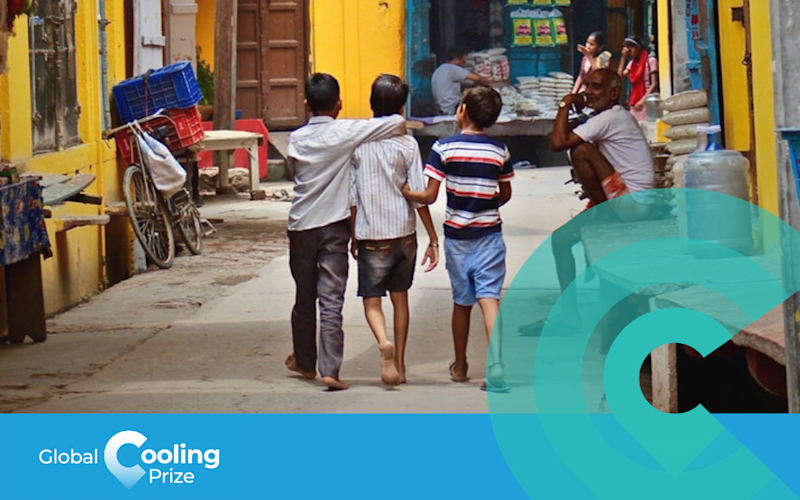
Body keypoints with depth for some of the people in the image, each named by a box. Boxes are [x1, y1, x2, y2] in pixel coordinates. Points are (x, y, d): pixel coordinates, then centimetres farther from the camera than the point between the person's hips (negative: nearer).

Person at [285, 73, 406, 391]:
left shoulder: (297, 138, 2)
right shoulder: (346, 132, -9)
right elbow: (397, 123, -12)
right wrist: (400, 130, 12)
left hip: (301, 225, 3)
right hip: (334, 226, -3)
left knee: (304, 297, 17)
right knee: (331, 301, -5)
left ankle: (305, 361, 31)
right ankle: (330, 369, -12)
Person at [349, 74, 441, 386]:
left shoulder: (357, 143, -5)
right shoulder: (407, 144, -5)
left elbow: (352, 197, -2)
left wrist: (353, 237, 9)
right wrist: (433, 239, 0)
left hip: (371, 235, -2)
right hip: (404, 232, 2)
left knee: (371, 299, 4)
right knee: (400, 298, 15)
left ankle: (384, 343, -25)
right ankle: (399, 364, 18)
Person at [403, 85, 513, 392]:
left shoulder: (444, 148, -9)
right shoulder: (499, 151, 0)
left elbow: (429, 196, -11)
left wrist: (404, 192, 7)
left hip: (457, 236, -1)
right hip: (489, 234, 1)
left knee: (462, 302, 14)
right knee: (489, 298, -6)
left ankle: (460, 367, 30)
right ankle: (496, 367, -24)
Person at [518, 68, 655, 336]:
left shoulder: (610, 118, -15)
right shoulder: (616, 117, 16)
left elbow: (558, 143, -22)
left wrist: (565, 106, -10)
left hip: (635, 203, -10)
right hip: (627, 204, 10)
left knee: (581, 150, -23)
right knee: (561, 238, 10)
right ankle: (568, 315, 10)